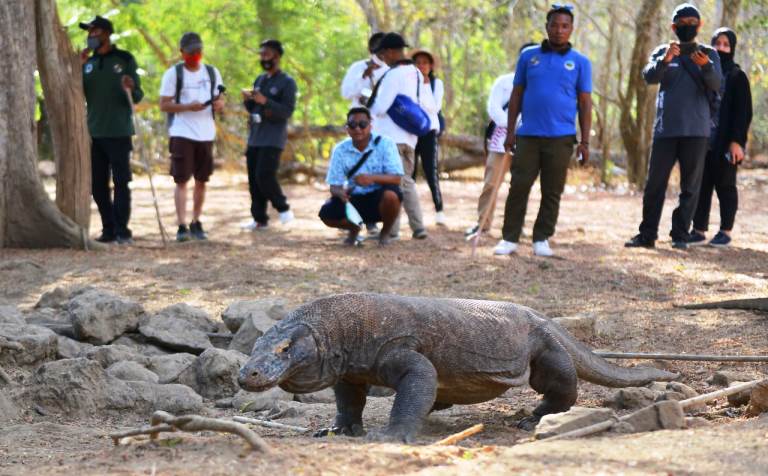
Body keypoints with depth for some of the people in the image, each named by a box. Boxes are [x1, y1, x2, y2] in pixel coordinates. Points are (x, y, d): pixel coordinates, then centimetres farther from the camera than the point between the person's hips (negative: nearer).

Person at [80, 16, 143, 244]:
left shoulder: (125, 59, 0)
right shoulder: (88, 62, 13)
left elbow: (138, 97, -2)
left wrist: (132, 88, -25)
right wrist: (78, 67, -2)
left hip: (119, 132, -5)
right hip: (95, 133, 5)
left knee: (121, 182, -6)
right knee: (98, 185, 5)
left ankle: (122, 230, -3)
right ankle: (109, 229, 12)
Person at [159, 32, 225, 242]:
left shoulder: (212, 73, 12)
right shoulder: (173, 74, -1)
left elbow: (220, 100, 16)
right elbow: (164, 105, -5)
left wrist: (219, 104, -9)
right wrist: (188, 107, -19)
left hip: (206, 133, 4)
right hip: (181, 133, -4)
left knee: (201, 180, 9)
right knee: (182, 180, -9)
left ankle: (196, 223, 20)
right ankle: (182, 226, -11)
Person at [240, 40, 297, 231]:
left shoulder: (287, 82, -4)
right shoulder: (260, 80, 17)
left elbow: (288, 111, -13)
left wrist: (265, 102, -23)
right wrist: (247, 100, 0)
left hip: (273, 139, -7)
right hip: (255, 137, 7)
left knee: (265, 175, -16)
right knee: (254, 179, 4)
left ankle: (283, 208, 3)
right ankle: (260, 219, 10)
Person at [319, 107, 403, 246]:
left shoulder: (385, 144, -11)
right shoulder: (340, 150, -4)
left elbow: (396, 178, -19)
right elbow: (334, 186, -4)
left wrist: (372, 178, -37)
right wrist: (340, 193, -30)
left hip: (379, 199, -2)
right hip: (354, 200, 2)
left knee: (391, 195, -37)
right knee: (327, 214, -25)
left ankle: (385, 232, -3)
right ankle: (354, 228, 13)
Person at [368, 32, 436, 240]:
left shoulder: (393, 75, -15)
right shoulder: (416, 74, 11)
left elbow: (380, 108, -17)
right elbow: (428, 105, 15)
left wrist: (368, 103, 2)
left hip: (390, 137, -8)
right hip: (409, 137, 8)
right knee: (406, 181, 13)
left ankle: (392, 229, -2)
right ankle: (418, 227, 8)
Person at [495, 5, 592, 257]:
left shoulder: (580, 62, 5)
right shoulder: (528, 56, 8)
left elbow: (585, 103, 4)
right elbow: (516, 95, 10)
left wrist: (585, 142, -1)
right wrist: (510, 131, 4)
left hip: (561, 138, 0)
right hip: (528, 135, 1)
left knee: (552, 192, 4)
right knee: (518, 187, -2)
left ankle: (542, 239, 13)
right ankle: (509, 238, 4)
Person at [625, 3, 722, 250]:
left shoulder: (709, 54, 6)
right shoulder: (663, 52, 8)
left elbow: (716, 85, -10)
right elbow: (649, 77, -9)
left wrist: (706, 66, -31)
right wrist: (665, 60, -29)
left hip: (696, 130, 0)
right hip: (665, 128, 1)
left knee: (690, 185, 2)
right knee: (655, 183, 1)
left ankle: (680, 235, 7)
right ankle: (647, 234, 6)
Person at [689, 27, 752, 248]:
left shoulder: (737, 76, -1)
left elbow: (744, 112, -6)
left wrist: (736, 141, -15)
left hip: (726, 142, -5)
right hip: (703, 139, 5)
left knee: (725, 185, 0)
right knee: (701, 185, 4)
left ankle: (726, 232, 5)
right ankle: (699, 231, 7)